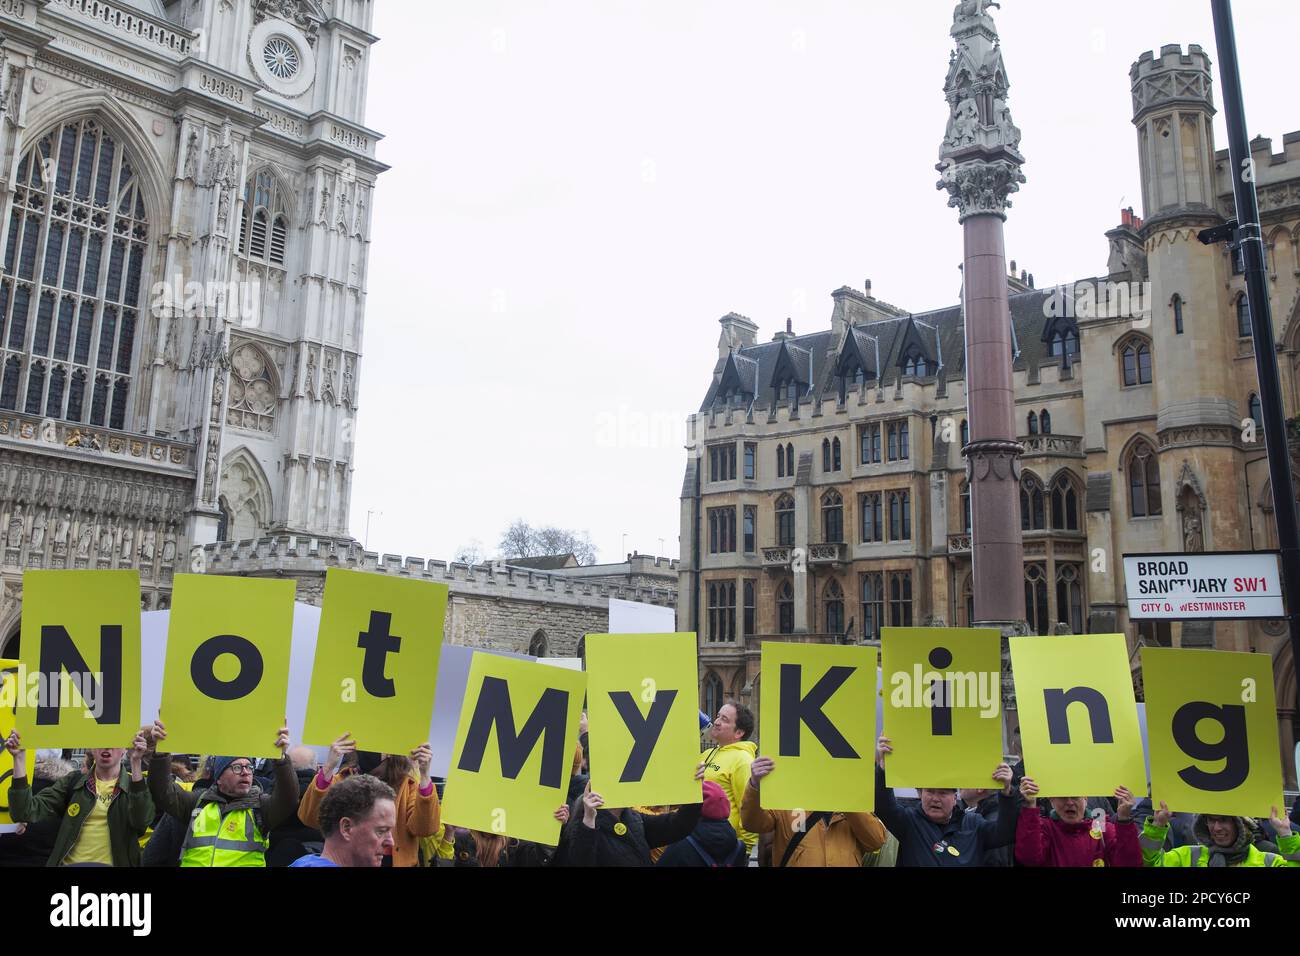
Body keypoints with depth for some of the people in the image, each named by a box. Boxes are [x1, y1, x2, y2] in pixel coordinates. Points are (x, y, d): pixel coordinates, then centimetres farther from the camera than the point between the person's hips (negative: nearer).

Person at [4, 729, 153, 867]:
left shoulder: (137, 784, 6)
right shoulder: (72, 781, 14)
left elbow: (141, 821, -15)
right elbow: (25, 813, 4)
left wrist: (136, 763, -23)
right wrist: (19, 757, -2)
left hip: (113, 863, -2)